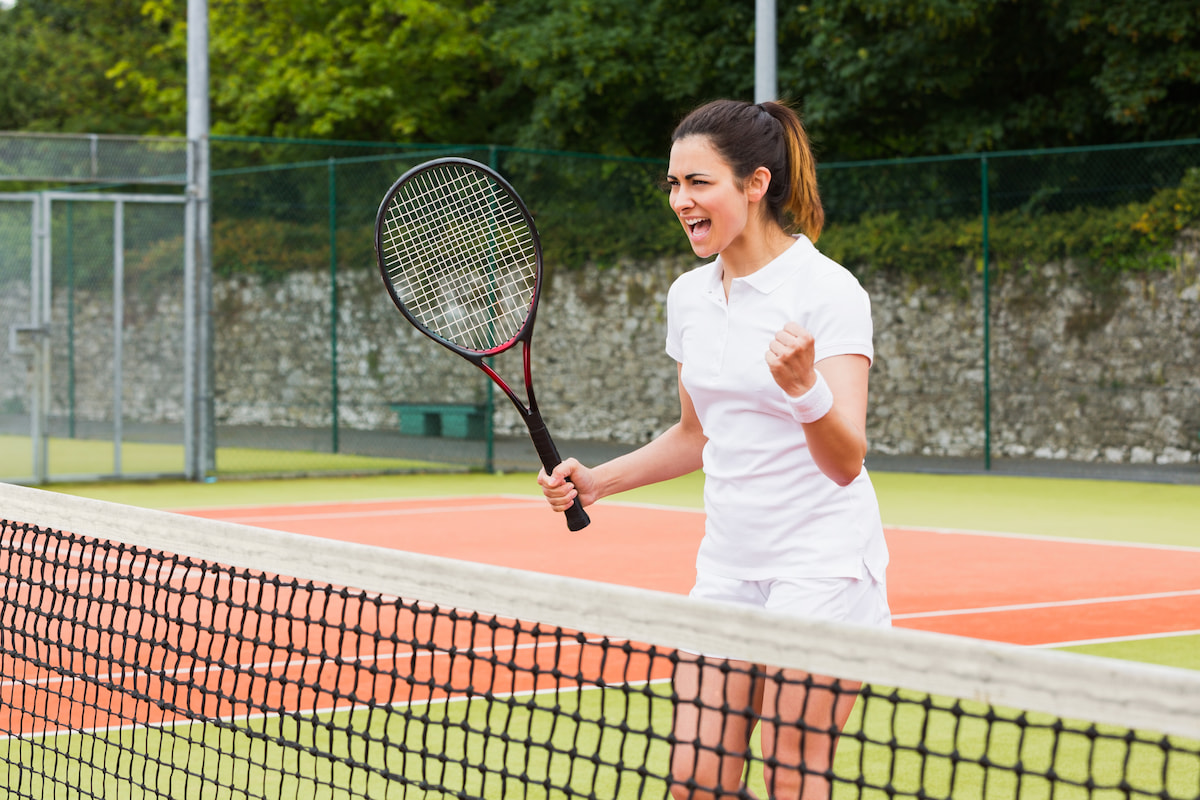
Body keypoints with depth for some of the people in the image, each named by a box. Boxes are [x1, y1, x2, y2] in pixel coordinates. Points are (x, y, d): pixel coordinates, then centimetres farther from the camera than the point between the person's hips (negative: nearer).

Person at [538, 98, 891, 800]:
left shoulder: (829, 290, -14)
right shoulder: (689, 295, 6)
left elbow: (846, 462, -22)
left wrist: (803, 387, -40)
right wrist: (597, 481, 10)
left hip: (821, 566, -6)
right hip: (727, 563, 6)